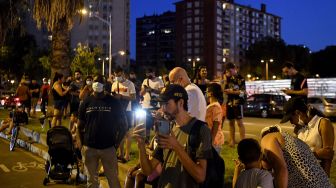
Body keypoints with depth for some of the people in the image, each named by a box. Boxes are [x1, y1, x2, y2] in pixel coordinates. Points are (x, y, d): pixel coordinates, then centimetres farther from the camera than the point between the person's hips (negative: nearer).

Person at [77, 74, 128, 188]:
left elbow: (123, 124, 2)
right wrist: (82, 143, 3)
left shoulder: (113, 102, -2)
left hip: (109, 147, -2)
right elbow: (80, 126, 8)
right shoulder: (86, 102, 4)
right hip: (89, 148, 2)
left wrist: (117, 142, -2)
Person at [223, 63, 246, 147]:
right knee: (231, 122, 9)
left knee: (239, 122, -6)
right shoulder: (228, 78, 13)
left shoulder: (240, 78, -6)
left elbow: (243, 92, -14)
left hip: (238, 102, -6)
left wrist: (232, 92, -19)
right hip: (229, 102, 6)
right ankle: (232, 140, 17)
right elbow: (225, 89, 21)